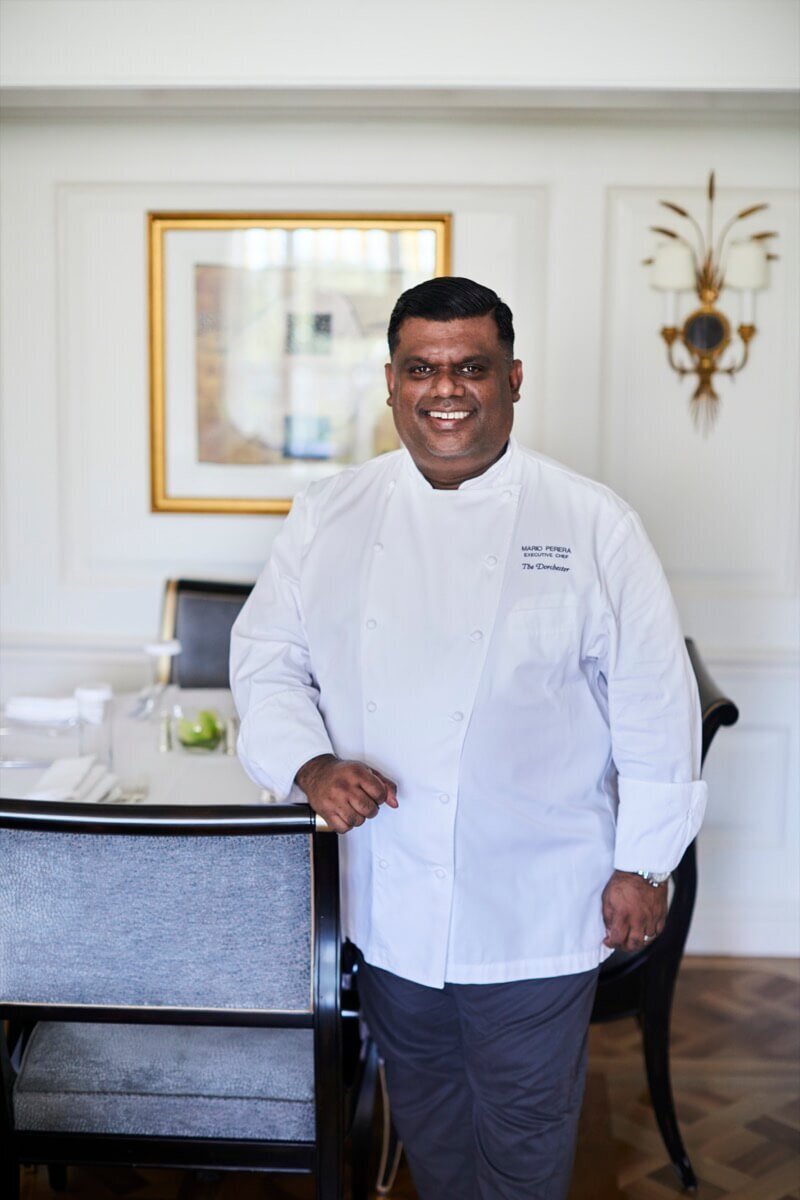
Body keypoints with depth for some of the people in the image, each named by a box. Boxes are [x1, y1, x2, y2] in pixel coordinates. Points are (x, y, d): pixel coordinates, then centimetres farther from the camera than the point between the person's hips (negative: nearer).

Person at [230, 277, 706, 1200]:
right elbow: (266, 657, 3)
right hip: (386, 898, 3)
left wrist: (643, 865, -2)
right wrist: (310, 764, -14)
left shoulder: (592, 526, -10)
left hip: (533, 909, -3)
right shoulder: (329, 516, -1)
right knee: (423, 1099, 23)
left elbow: (654, 707, -5)